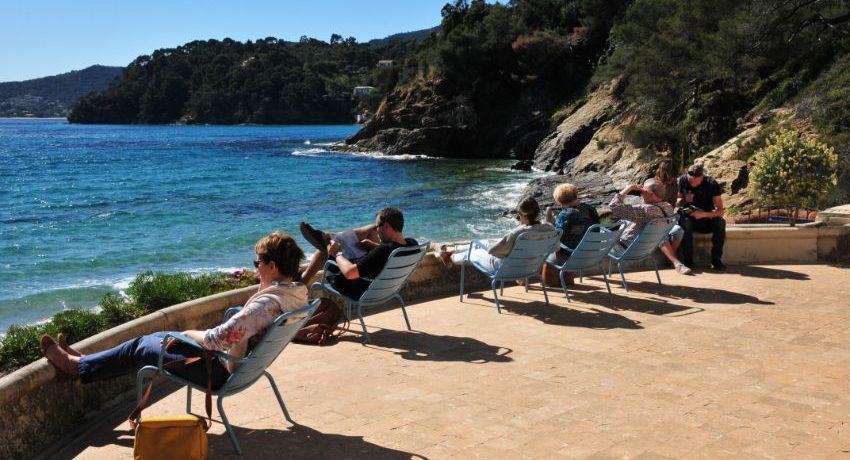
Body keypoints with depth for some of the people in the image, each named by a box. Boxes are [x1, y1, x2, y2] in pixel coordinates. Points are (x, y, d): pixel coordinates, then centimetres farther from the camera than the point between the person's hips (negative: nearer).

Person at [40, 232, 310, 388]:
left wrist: (188, 334, -16)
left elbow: (218, 339, -32)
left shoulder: (268, 303, -33)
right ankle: (87, 362, 34)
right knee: (156, 338, 19)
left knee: (140, 348, 7)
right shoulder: (296, 296, -4)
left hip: (222, 372, -9)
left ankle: (78, 366, 28)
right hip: (238, 364, 9)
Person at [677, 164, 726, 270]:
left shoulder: (712, 184, -13)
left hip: (707, 219, 0)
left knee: (720, 222, -31)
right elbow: (677, 203, 3)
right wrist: (684, 200, -21)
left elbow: (720, 211, -18)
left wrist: (703, 214, -36)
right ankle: (688, 261, -28)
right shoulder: (682, 180, -8)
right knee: (685, 222, -35)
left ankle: (716, 260, -21)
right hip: (689, 217, 0)